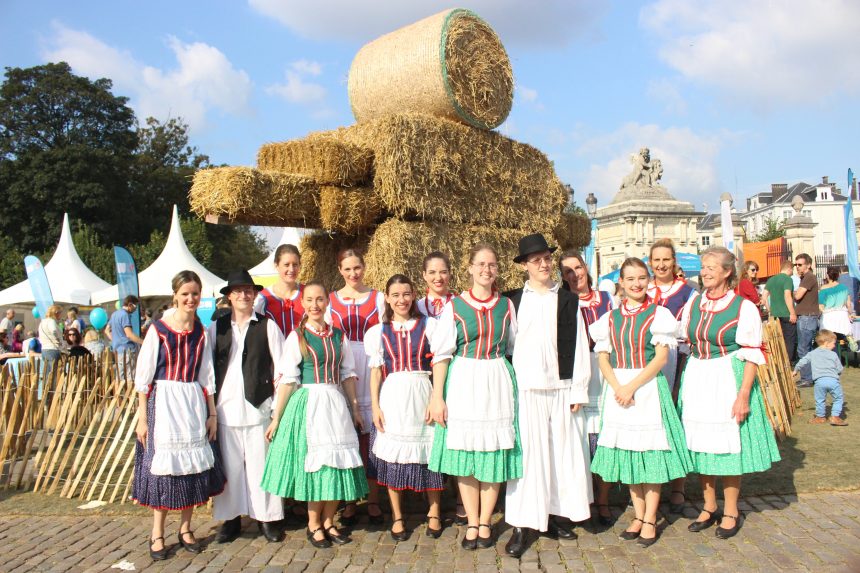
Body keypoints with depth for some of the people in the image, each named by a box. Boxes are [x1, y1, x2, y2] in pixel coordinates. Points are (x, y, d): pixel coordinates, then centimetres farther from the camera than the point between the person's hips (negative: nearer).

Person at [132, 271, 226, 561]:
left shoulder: (201, 332, 6)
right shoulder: (158, 329, -6)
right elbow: (144, 375, -5)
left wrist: (212, 413, 8)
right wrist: (142, 416, -7)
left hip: (194, 404, 4)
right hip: (163, 403, -3)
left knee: (193, 465, 7)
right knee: (163, 465, 2)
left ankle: (185, 528, 22)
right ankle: (157, 534, 16)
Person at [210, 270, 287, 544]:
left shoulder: (267, 326, 3)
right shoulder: (217, 327, 8)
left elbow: (281, 366, 2)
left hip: (258, 405, -2)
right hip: (226, 406, 2)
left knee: (260, 464, 3)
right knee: (229, 465, 6)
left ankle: (267, 517, 16)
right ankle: (231, 518, 19)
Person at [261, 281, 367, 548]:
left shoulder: (338, 335, 8)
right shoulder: (296, 337, -2)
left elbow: (348, 374, 12)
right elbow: (287, 379, -4)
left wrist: (355, 408, 10)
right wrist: (276, 418, -5)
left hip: (336, 404, 4)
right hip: (308, 405, -3)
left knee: (338, 463, 4)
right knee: (314, 464, 1)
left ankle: (328, 521, 21)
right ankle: (313, 524, 18)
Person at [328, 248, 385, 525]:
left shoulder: (377, 298, 9)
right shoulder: (330, 301, 10)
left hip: (370, 371, 0)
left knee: (370, 437, -1)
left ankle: (373, 500, 11)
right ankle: (349, 501, 14)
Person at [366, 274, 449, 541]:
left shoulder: (429, 325, 1)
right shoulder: (379, 331, 8)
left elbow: (440, 362, -4)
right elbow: (375, 370, 8)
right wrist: (375, 406, 0)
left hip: (421, 395, -1)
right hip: (392, 397, 2)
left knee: (428, 451, 4)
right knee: (392, 455, 5)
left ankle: (434, 512, 23)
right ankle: (397, 516, 19)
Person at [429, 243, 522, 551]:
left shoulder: (506, 305, 6)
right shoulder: (455, 306, 0)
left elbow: (513, 347, 14)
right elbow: (443, 352, -1)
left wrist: (518, 386, 9)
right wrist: (437, 395, -5)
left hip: (498, 383, 1)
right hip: (463, 382, -1)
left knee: (494, 454, 4)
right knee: (465, 454, 3)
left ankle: (485, 522, 20)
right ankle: (472, 523, 18)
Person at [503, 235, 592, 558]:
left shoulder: (569, 301, 8)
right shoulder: (512, 301, 6)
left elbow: (580, 347, 6)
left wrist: (579, 390, 0)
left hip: (562, 388, 2)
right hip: (526, 389, -2)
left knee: (563, 452, 6)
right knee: (527, 454, -2)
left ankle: (553, 516, 20)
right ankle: (522, 526, 4)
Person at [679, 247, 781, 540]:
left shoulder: (743, 307, -9)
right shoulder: (694, 303, 7)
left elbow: (752, 355, -10)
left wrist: (744, 394, -17)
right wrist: (685, 384, 7)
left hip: (728, 379, -5)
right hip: (696, 380, 5)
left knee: (728, 446, 3)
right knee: (701, 445, 11)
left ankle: (730, 512, 20)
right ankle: (709, 507, 26)